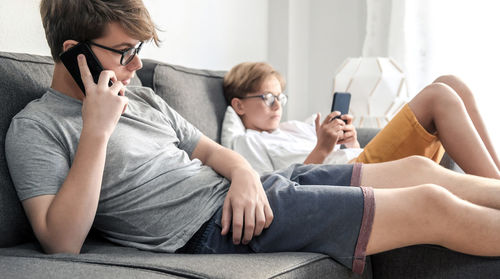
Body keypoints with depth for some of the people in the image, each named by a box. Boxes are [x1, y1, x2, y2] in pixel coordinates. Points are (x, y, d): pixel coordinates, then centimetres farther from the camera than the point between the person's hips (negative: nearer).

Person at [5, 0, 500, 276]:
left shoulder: (141, 98, 18)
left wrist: (243, 173, -4)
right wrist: (97, 131, -19)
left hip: (245, 193, 8)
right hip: (213, 228, -8)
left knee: (413, 169, 5)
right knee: (429, 206, -9)